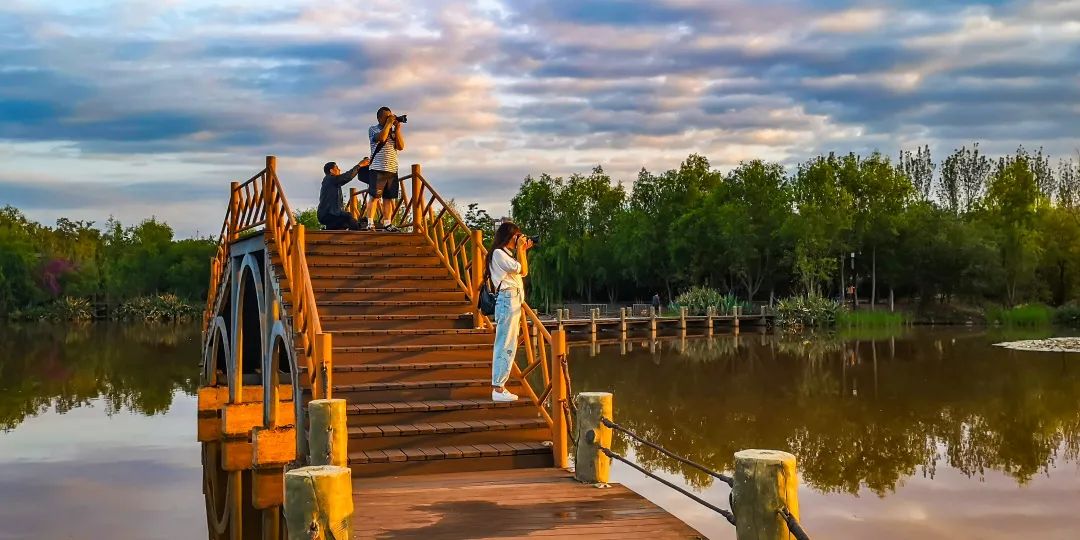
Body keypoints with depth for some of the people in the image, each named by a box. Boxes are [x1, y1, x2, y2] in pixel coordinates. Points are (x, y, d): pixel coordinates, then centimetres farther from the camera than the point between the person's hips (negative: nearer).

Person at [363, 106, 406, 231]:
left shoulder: (394, 132, 18)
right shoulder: (373, 129, 4)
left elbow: (401, 146, 5)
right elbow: (381, 138, -17)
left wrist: (397, 128, 2)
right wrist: (389, 123, -7)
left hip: (392, 170, 5)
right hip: (378, 169, -5)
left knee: (389, 198, 4)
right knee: (374, 196, -10)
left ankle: (386, 224, 5)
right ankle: (368, 222, -14)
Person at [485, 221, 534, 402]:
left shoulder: (505, 254, 22)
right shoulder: (498, 253, -8)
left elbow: (524, 272, 20)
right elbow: (521, 269, -14)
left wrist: (523, 250, 17)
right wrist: (520, 249, -4)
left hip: (513, 300, 10)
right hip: (507, 300, -10)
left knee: (505, 344, 10)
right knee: (505, 344, -11)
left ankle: (498, 386, 12)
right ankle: (498, 389, -11)